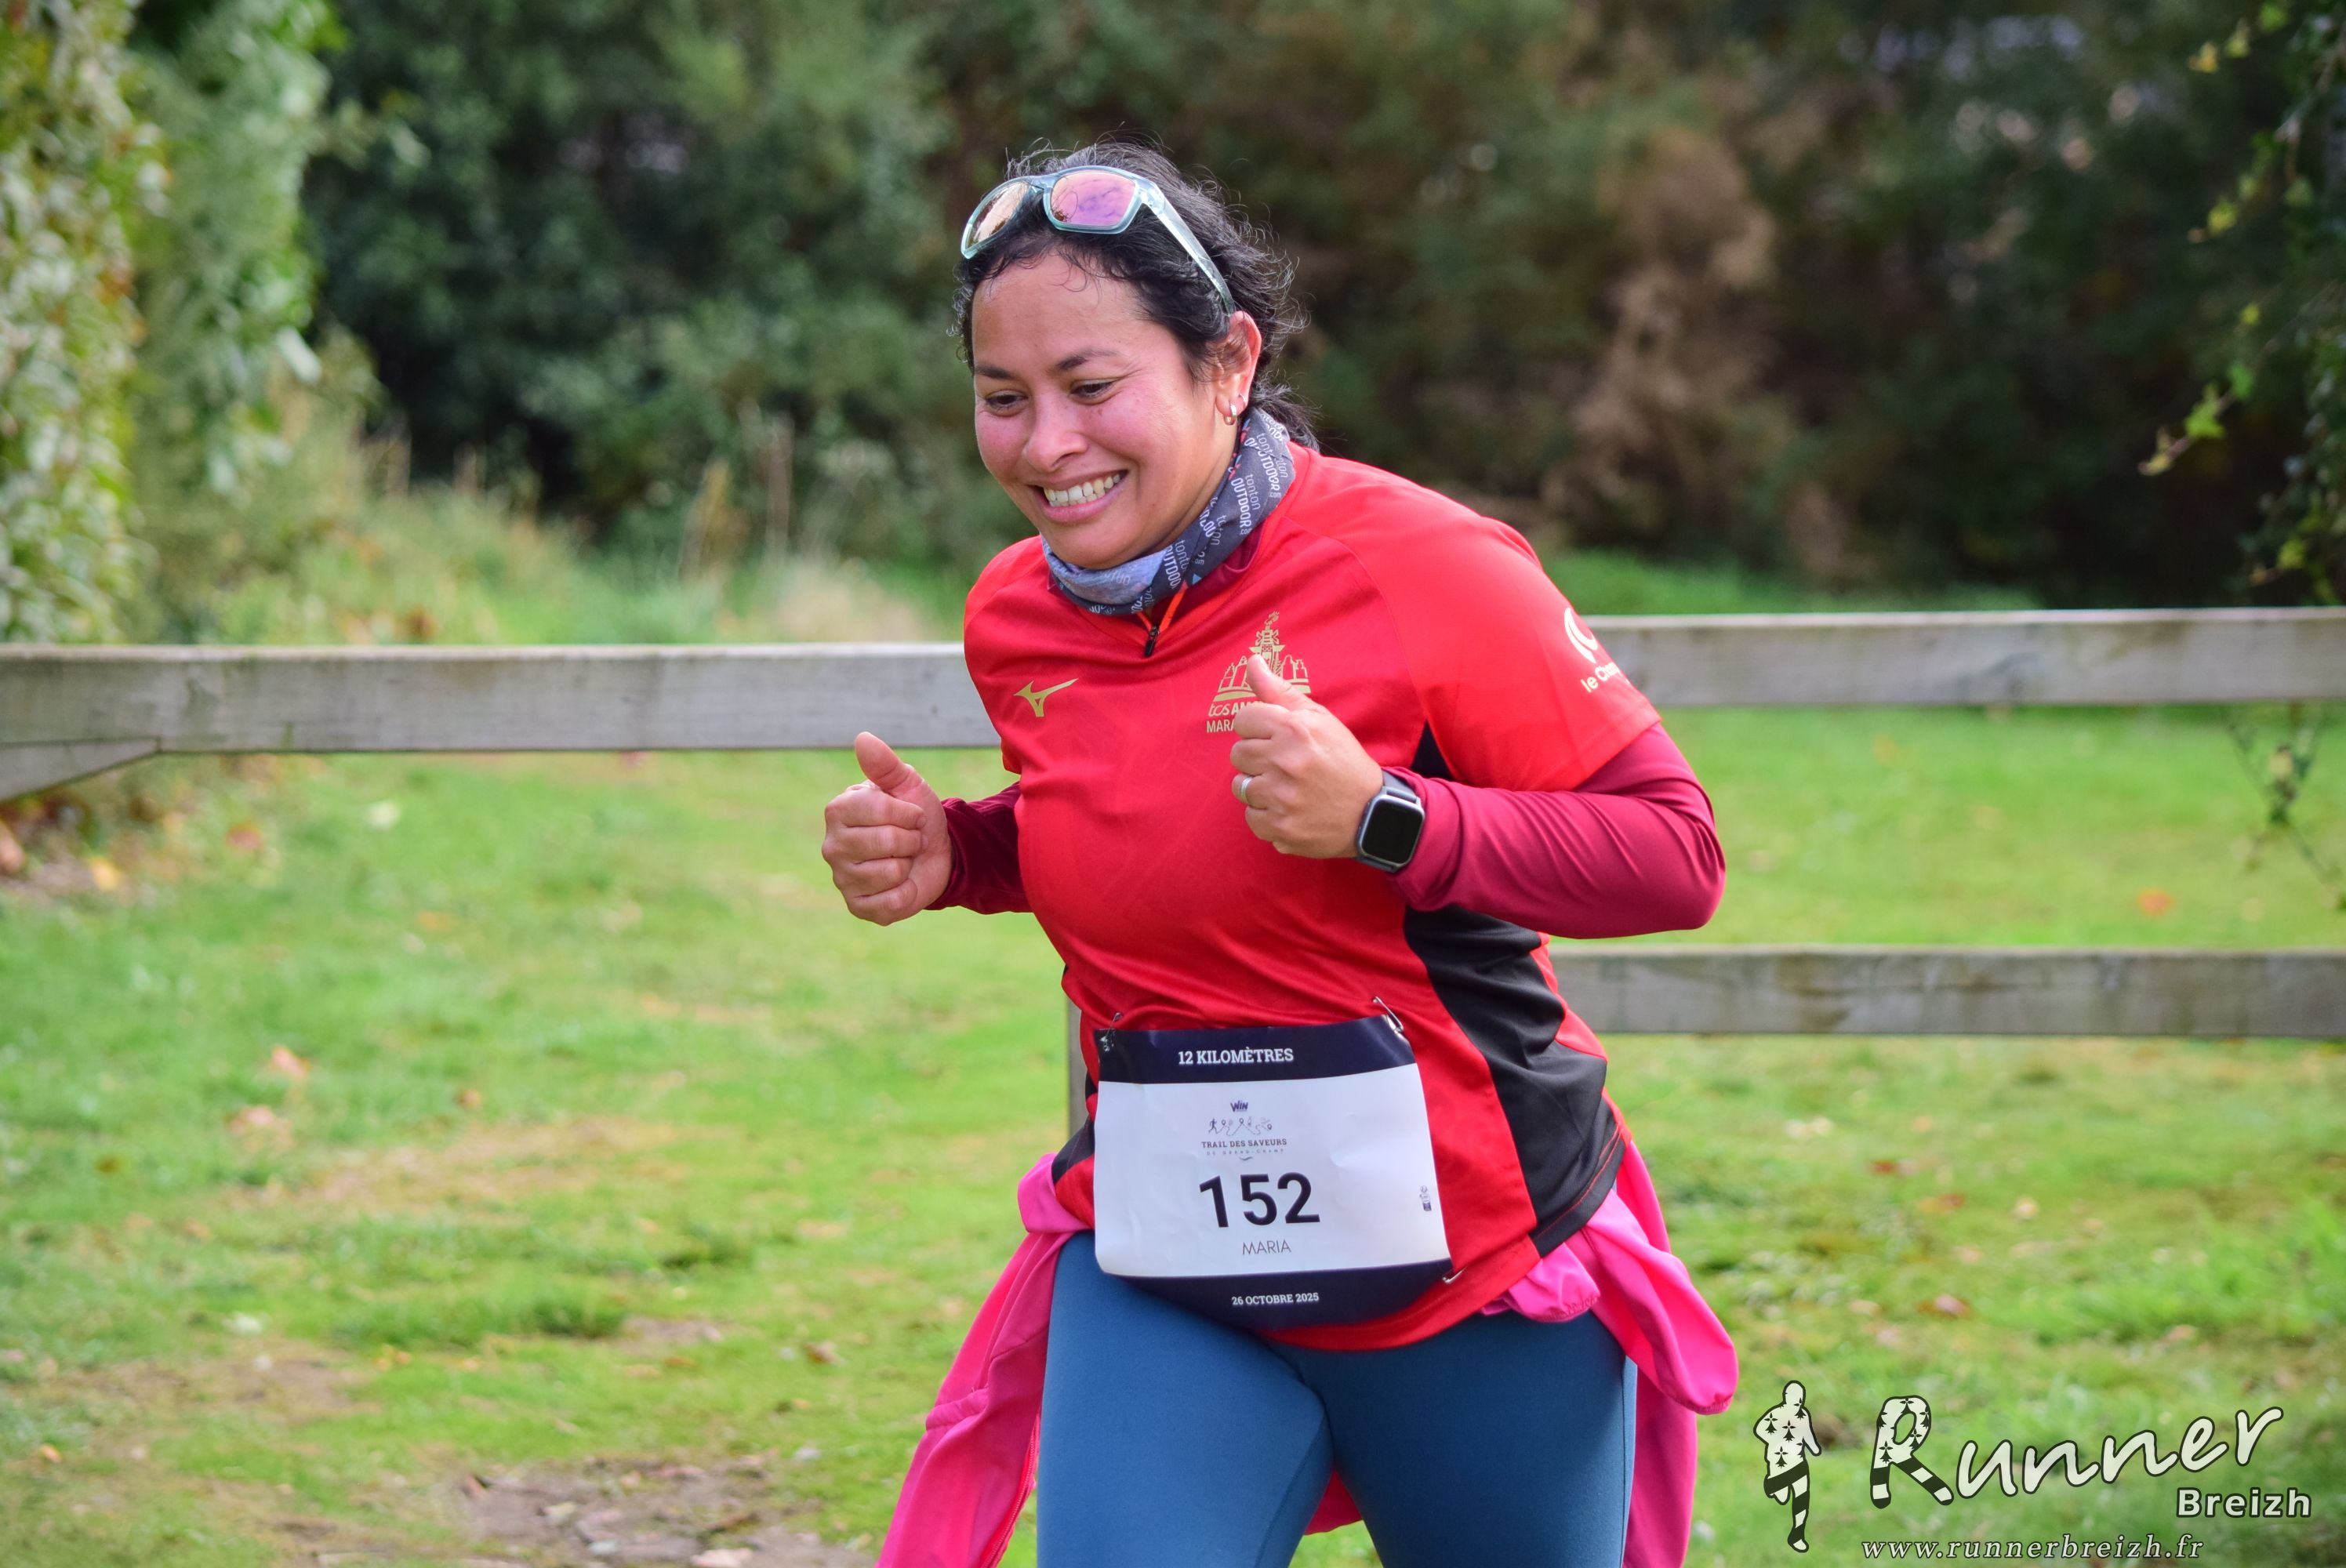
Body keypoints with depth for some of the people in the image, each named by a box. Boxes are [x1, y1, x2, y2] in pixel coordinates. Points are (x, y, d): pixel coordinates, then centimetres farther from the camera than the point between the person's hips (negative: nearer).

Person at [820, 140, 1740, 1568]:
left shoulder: (1416, 566, -17)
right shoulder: (1016, 619, 1)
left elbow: (1679, 858, -15)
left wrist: (1381, 817, -27)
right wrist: (951, 856, 0)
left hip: (1472, 1272, -3)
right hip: (1156, 1270, 3)